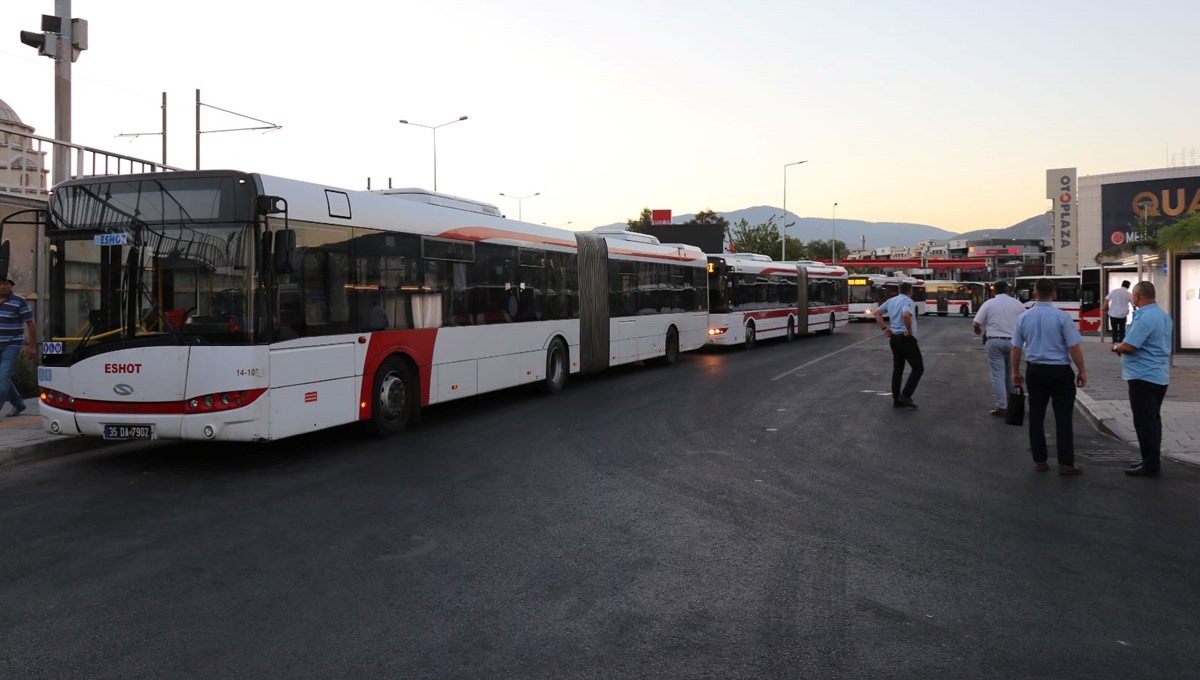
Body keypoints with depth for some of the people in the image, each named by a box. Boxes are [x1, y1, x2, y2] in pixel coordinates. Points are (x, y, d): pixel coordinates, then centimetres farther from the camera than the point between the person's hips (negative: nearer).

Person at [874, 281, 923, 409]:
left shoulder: (891, 300, 11)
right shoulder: (907, 301, -13)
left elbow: (877, 313, 16)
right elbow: (906, 315, -32)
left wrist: (885, 328, 11)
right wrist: (909, 331, -19)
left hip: (894, 338, 8)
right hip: (906, 339, -8)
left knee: (897, 369, 13)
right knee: (918, 368, 2)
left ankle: (897, 400, 13)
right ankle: (906, 395, -6)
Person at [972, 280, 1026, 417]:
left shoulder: (988, 303, -4)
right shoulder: (1017, 304, 3)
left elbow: (976, 324, -7)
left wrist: (980, 332, 14)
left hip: (994, 341, -3)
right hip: (1012, 341, 3)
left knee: (998, 374, -1)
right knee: (1011, 373, 17)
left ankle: (1002, 407, -4)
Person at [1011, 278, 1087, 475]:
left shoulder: (1024, 317, 0)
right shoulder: (1062, 317, -11)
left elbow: (1016, 348, 6)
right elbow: (1074, 348, -11)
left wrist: (1015, 371, 18)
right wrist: (1082, 371, 0)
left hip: (1035, 370, 3)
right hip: (1060, 371, -3)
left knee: (1036, 416, 10)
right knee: (1063, 417, 3)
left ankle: (1039, 461, 14)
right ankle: (1065, 463, 2)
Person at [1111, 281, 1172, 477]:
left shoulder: (1145, 318, -21)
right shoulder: (1164, 316, 12)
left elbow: (1128, 347, -24)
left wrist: (1117, 347, -2)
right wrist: (1123, 346, 14)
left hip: (1144, 377, -10)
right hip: (1159, 376, 10)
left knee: (1145, 422, -4)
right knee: (1153, 420, 15)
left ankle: (1150, 465, 0)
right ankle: (1151, 461, 22)